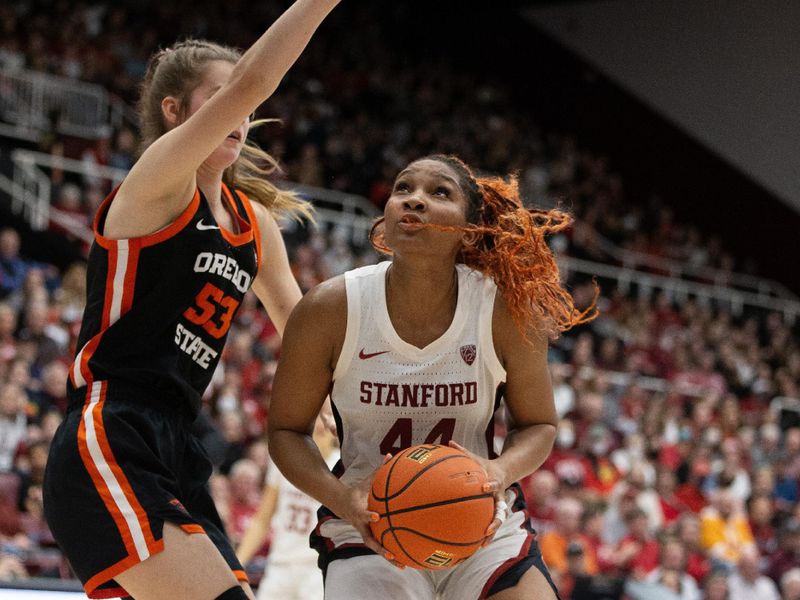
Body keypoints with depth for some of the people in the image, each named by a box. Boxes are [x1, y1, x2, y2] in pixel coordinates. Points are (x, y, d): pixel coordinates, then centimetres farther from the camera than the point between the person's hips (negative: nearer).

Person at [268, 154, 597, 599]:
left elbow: (539, 424, 2)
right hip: (369, 532, -2)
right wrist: (342, 497, -21)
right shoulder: (328, 311, -14)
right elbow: (287, 429, -2)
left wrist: (501, 471, -20)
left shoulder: (509, 309, -12)